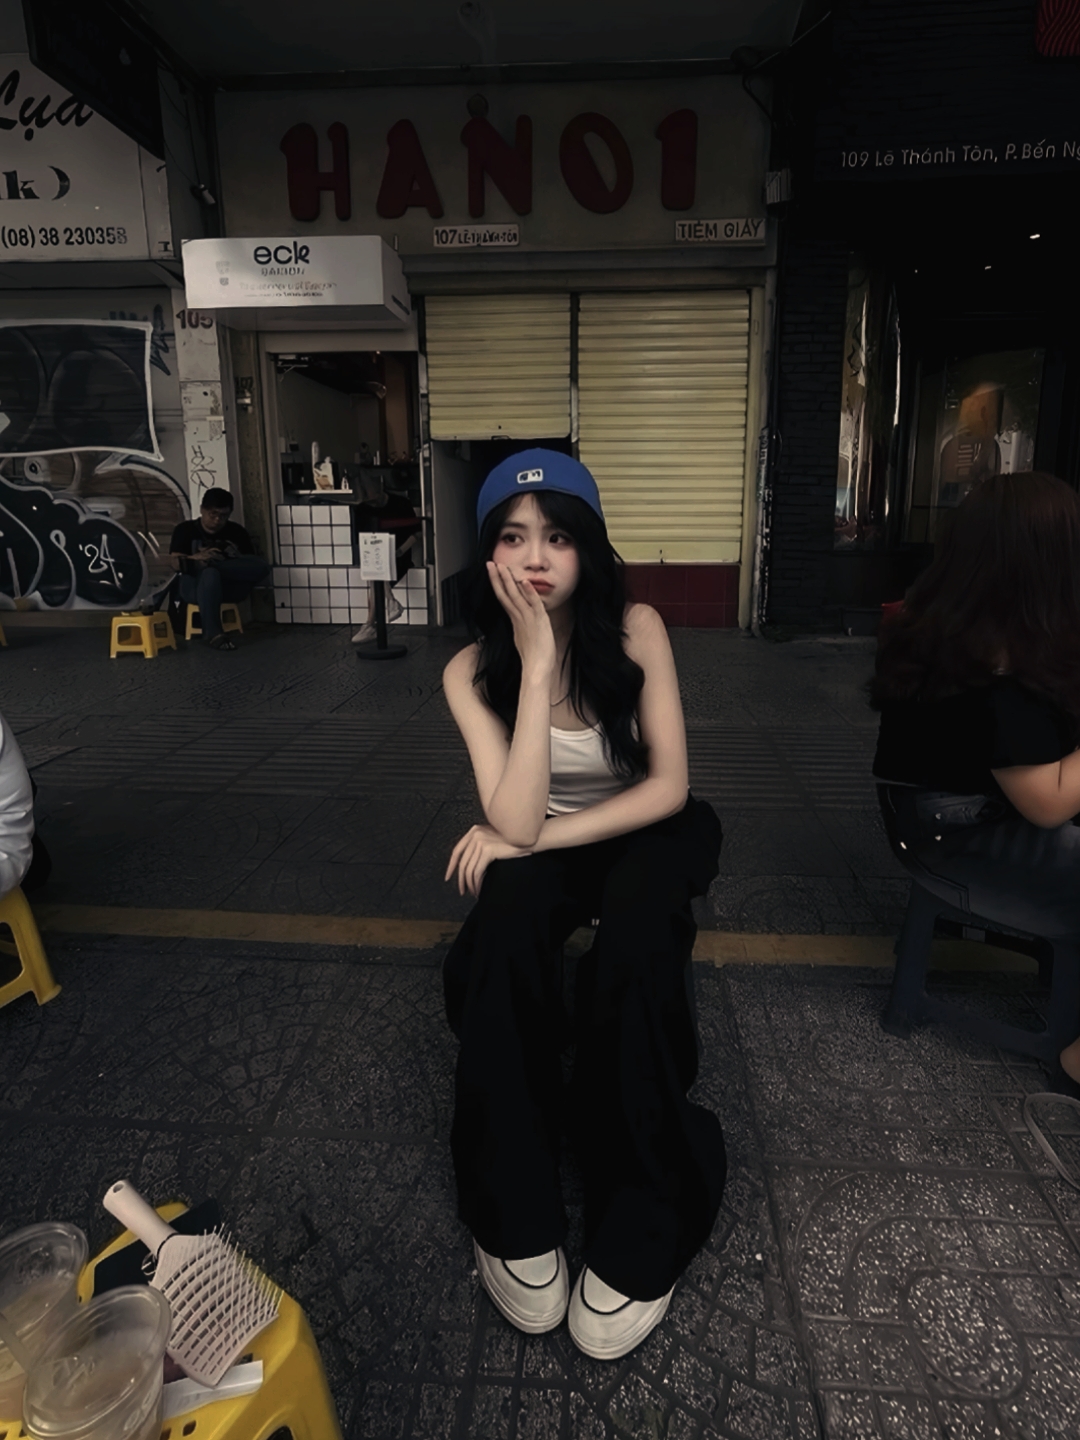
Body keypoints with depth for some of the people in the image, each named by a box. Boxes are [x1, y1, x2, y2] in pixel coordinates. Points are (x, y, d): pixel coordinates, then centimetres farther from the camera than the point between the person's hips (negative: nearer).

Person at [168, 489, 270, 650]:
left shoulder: (237, 531, 13)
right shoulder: (185, 529, 7)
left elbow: (251, 563, 8)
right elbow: (176, 563, -4)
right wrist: (198, 557, -25)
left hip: (229, 586, 2)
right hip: (195, 585, -2)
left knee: (261, 566, -26)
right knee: (209, 574, -40)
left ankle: (202, 564, -29)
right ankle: (212, 632, -45)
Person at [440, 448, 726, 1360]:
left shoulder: (637, 630, -17)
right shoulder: (473, 671, -15)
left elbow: (669, 786, -16)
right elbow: (517, 823, -27)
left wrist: (532, 836, -23)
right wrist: (538, 661, -32)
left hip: (650, 833, 0)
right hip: (547, 844, 1)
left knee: (630, 959, -33)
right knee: (502, 940, -32)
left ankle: (643, 1234, -12)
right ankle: (517, 1224, -13)